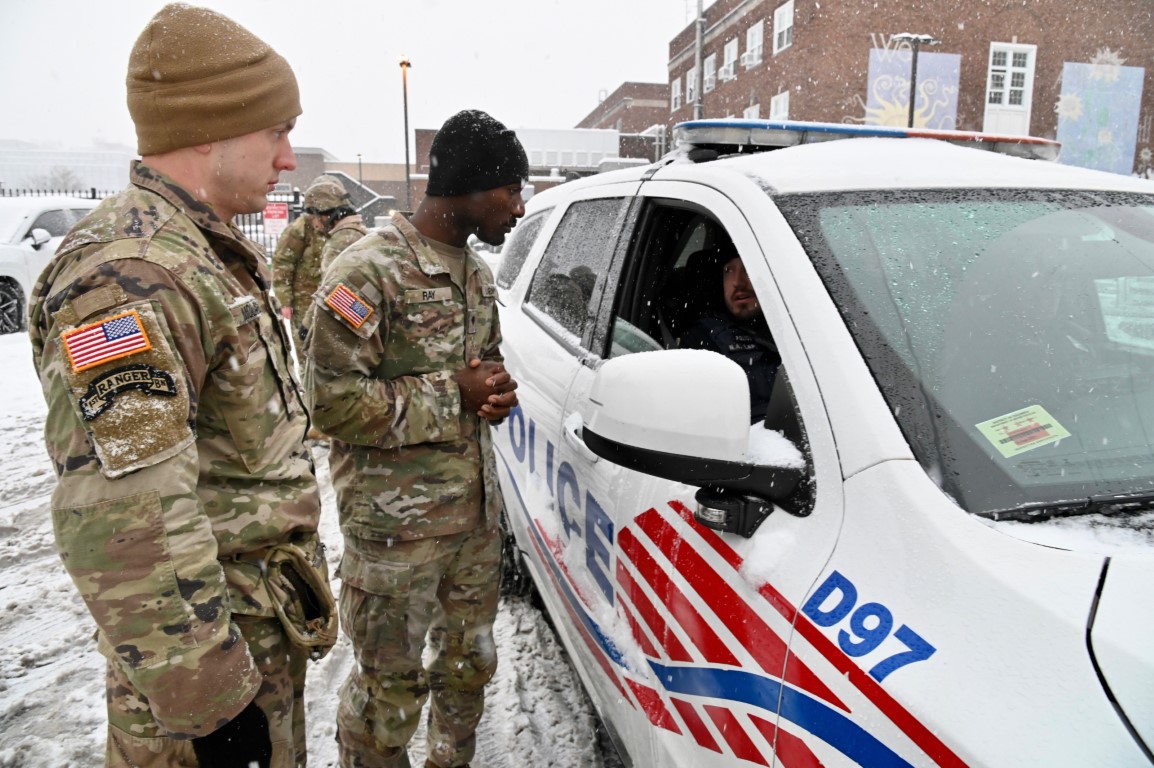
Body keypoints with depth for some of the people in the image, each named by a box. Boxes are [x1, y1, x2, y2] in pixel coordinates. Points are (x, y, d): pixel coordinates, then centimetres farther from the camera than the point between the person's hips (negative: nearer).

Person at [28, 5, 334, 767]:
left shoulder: (211, 252, 8)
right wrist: (205, 702, -25)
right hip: (212, 634, -9)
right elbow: (124, 526, -30)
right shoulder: (128, 277, -26)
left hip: (268, 613, 9)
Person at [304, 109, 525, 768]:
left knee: (470, 662, 22)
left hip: (478, 510, 8)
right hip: (397, 524, -7)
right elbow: (331, 399, -20)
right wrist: (452, 396, -19)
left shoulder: (476, 271, 10)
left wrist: (499, 392, -3)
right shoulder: (369, 271, -16)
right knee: (391, 684, 9)